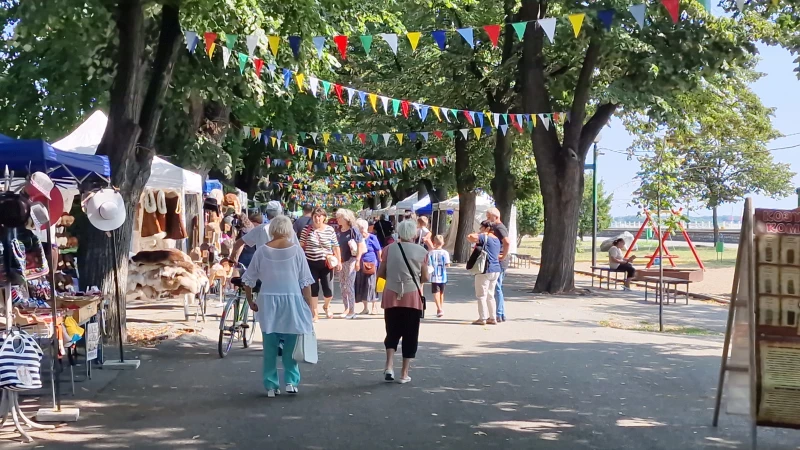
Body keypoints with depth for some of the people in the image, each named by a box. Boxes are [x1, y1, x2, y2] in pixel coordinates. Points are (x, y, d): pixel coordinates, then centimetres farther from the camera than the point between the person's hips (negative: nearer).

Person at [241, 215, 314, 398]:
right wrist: (309, 306, 6)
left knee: (270, 346, 9)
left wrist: (250, 301, 16)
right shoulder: (296, 250, -3)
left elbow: (248, 280, 3)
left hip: (268, 302, 1)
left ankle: (271, 386, 12)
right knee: (290, 345, 13)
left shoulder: (262, 251, -1)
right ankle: (291, 381, 11)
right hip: (292, 301, -1)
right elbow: (305, 282, -2)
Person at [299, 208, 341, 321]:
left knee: (328, 290, 0)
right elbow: (301, 245, 5)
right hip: (311, 263, 0)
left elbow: (336, 246, 5)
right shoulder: (307, 229, -1)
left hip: (325, 263, 0)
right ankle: (315, 312, 14)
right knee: (313, 288, 2)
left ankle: (326, 306, 32)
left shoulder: (330, 230, -1)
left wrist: (339, 261, 2)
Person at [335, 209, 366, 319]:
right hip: (341, 261, 7)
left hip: (350, 260, -7)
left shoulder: (353, 230, -10)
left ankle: (352, 311, 3)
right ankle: (346, 309, 20)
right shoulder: (338, 231, 7)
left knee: (349, 286, -5)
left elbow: (361, 246, -11)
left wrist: (357, 261, -15)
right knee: (342, 285, 10)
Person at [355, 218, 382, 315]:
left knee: (371, 286, -3)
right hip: (360, 266, 5)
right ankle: (365, 308, 15)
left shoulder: (372, 238, -4)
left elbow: (378, 251, -1)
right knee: (361, 286, 6)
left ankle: (374, 307, 6)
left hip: (371, 265, -5)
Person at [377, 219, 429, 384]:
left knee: (392, 333, 14)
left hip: (392, 296, 1)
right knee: (410, 335, 8)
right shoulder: (421, 251, -1)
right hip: (412, 297, -1)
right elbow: (425, 278, 1)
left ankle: (389, 366, -5)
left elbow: (381, 273, 3)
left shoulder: (389, 249, 1)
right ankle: (404, 374, 8)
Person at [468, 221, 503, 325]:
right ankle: (493, 318, 15)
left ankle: (482, 318, -3)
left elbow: (470, 237, -21)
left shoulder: (484, 237, -11)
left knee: (481, 295, -2)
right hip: (496, 270, 8)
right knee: (490, 295, 15)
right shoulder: (496, 239, 15)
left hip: (485, 270, -8)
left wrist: (479, 234, -7)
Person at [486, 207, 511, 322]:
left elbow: (507, 242, -29)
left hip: (499, 263, -10)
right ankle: (501, 315, 19)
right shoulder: (495, 227, 17)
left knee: (497, 288, -7)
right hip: (497, 263, 10)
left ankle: (499, 315, -4)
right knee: (497, 288, 14)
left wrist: (503, 256, -21)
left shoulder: (499, 228, -14)